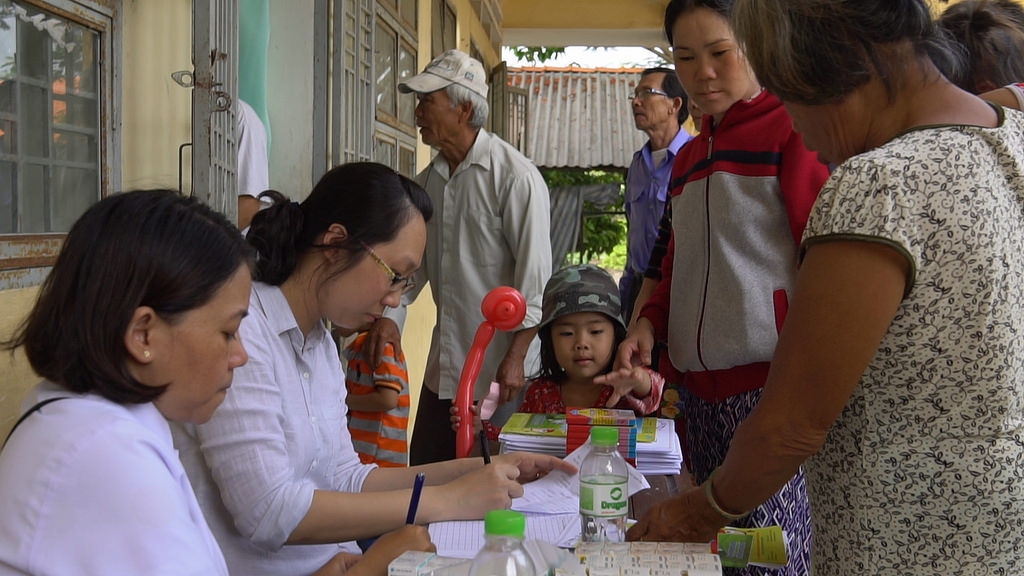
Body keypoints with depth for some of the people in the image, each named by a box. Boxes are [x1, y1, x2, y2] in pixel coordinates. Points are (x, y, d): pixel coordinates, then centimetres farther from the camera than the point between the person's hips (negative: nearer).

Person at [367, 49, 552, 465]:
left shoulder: (515, 176, -13)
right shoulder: (429, 180, 10)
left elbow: (535, 274, -15)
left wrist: (515, 358, -16)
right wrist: (390, 314, 3)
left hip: (501, 370, -7)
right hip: (443, 367, 7)